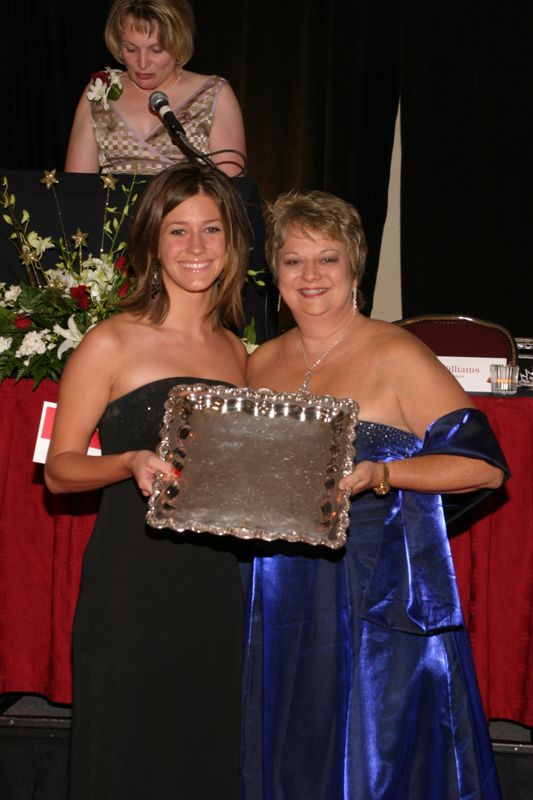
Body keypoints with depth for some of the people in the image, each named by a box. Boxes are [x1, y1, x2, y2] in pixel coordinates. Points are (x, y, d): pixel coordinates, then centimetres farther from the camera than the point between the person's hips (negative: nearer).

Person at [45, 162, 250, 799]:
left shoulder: (236, 353, 12)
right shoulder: (112, 344, -4)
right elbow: (59, 469, -4)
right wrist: (131, 464, -21)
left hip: (217, 583, 5)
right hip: (131, 584, -5)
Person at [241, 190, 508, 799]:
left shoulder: (395, 355, -7)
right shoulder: (261, 364, 10)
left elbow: (485, 464, -11)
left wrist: (379, 475, -21)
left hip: (378, 597, -5)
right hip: (283, 598, 5)